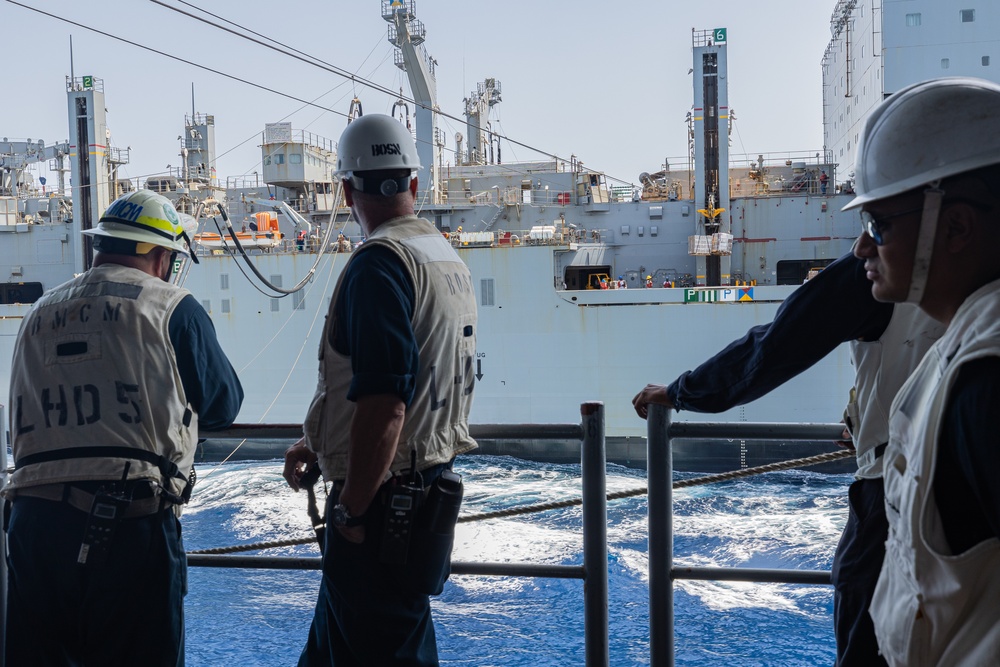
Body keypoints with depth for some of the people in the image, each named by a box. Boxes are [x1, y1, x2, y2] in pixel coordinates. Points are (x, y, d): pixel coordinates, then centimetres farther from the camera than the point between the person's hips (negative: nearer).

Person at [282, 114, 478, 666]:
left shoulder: (380, 262, -17)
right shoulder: (449, 258, 12)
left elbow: (383, 403, -25)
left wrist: (351, 511, -16)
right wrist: (319, 444, 20)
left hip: (383, 499, -9)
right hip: (430, 484, 9)